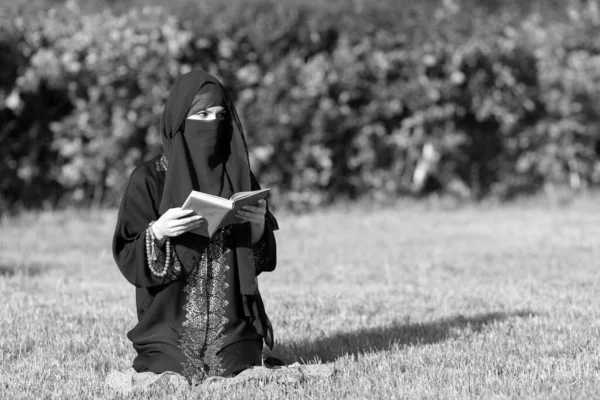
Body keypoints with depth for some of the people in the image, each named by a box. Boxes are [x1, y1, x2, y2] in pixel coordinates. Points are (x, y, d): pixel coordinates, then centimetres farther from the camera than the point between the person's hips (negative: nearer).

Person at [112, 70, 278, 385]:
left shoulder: (238, 177, 8)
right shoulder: (149, 180, -1)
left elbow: (260, 259, 8)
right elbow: (128, 259, -5)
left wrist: (259, 225, -13)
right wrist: (157, 232, -24)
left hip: (233, 323, 2)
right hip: (169, 325, -2)